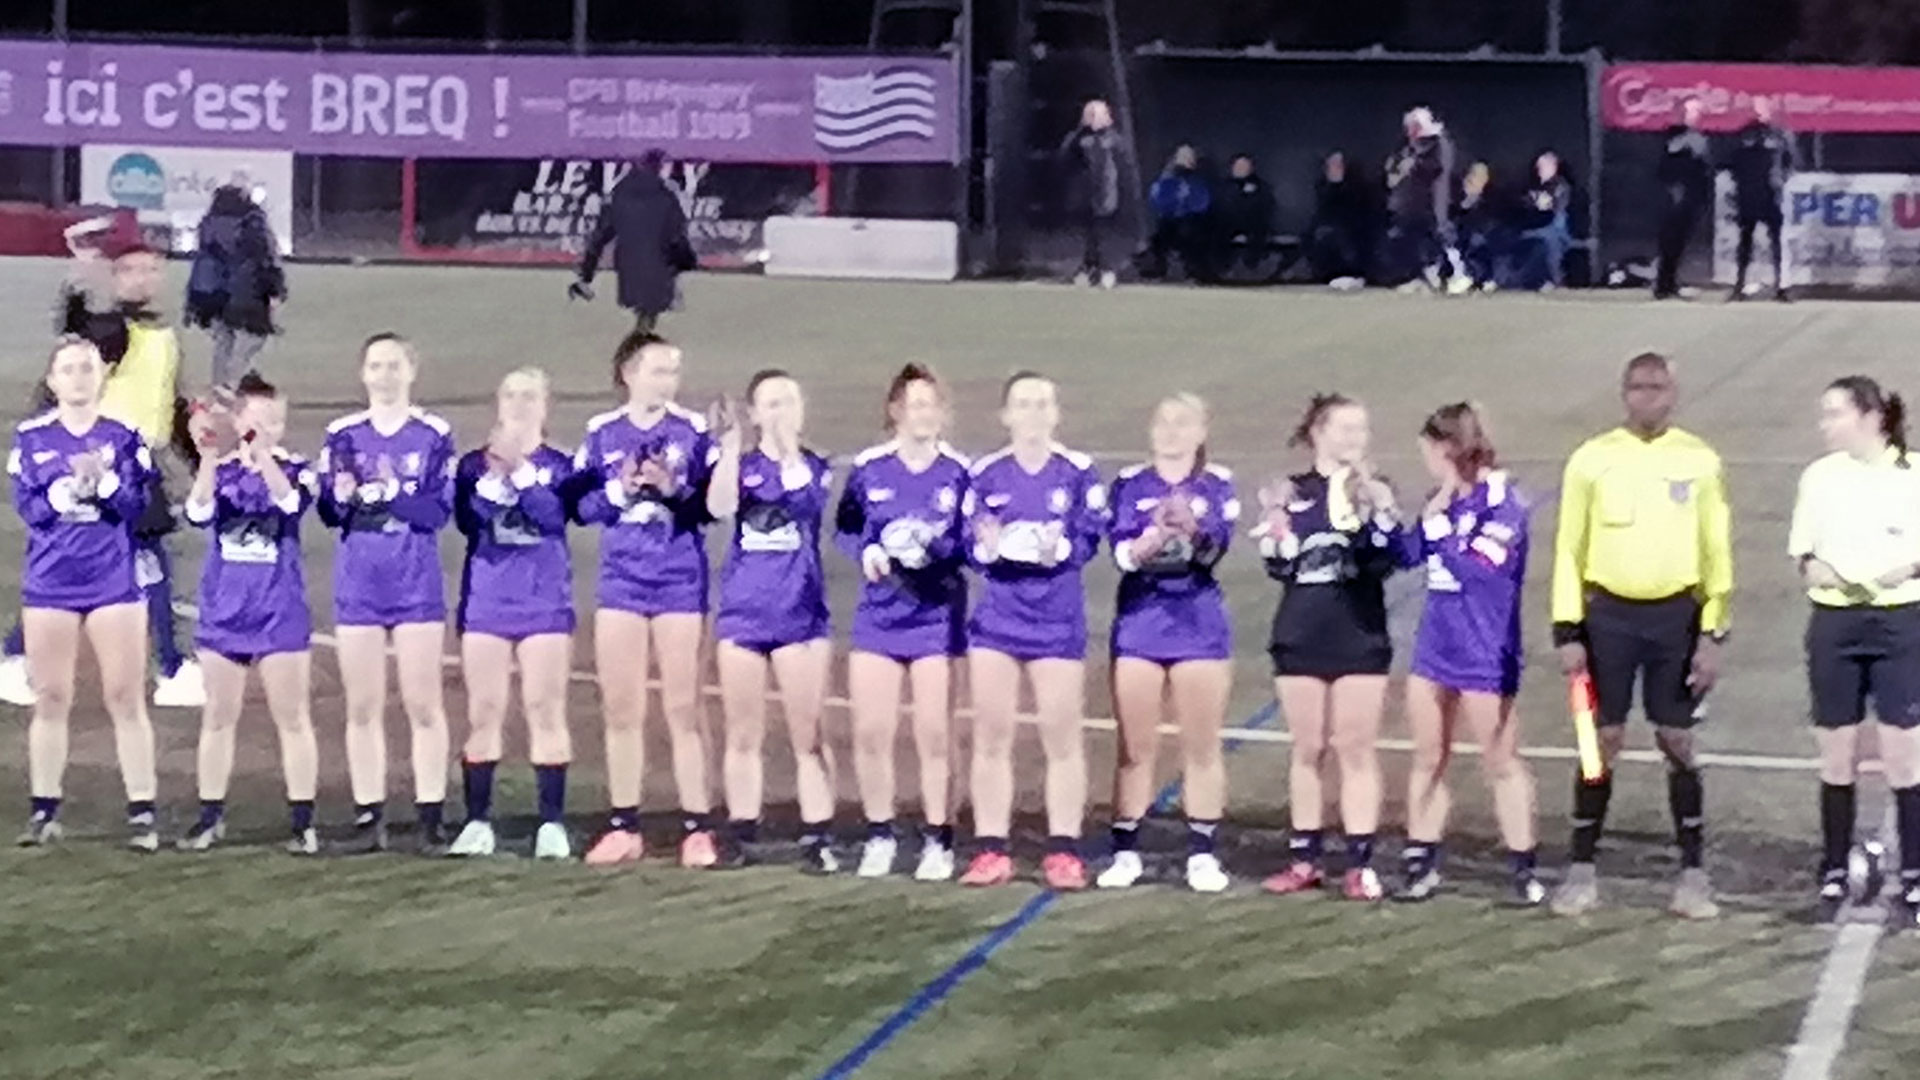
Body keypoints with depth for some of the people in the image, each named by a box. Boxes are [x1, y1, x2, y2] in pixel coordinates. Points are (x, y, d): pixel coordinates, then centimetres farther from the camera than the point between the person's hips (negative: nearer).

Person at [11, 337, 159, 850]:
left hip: (113, 581, -1)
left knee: (126, 697, -3)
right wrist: (71, 484, -19)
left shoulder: (123, 436, 3)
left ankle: (141, 813, 0)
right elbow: (28, 507, -4)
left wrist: (102, 478, -23)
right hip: (49, 582, 1)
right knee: (51, 698, 6)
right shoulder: (31, 437, 5)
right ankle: (44, 812, 15)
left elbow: (136, 504, -6)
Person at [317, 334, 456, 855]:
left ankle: (432, 817, 5)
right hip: (357, 582, 2)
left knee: (422, 704, -1)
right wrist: (341, 498, -18)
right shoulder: (342, 435, 5)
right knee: (362, 707, 6)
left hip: (416, 582, -2)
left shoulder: (434, 434, -2)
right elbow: (328, 513, 4)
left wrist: (389, 495, -23)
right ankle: (369, 816, 13)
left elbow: (440, 511, -9)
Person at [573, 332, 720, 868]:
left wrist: (673, 489, -20)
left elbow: (715, 505, -4)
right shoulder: (602, 432, 5)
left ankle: (697, 828, 4)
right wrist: (620, 490, -12)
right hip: (621, 579, 3)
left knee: (683, 709, -1)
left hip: (680, 582, -3)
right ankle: (623, 827, 17)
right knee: (622, 710, 8)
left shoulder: (693, 429, -2)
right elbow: (582, 506, 5)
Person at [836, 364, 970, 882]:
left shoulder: (960, 472, -5)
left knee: (935, 736, 0)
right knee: (870, 733, 2)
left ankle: (939, 841, 12)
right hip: (878, 614, 2)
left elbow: (973, 543, -1)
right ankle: (879, 836, 19)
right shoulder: (868, 468, 0)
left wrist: (939, 548, -20)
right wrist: (866, 552, -9)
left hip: (937, 617, -2)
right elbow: (845, 528, 10)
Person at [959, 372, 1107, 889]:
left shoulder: (1078, 472, -3)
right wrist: (987, 547, -20)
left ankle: (1063, 852, 11)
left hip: (1059, 619, -2)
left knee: (1062, 739, 3)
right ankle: (991, 851, 11)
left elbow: (1090, 539, -7)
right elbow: (970, 545, 2)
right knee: (991, 737, 4)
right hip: (996, 618, 2)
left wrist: (1059, 549, -26)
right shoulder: (987, 474, 3)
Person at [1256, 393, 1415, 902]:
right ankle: (1304, 860, 15)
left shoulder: (1375, 491, 4)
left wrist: (1380, 511, -20)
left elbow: (1389, 560, -8)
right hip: (1301, 636, 1)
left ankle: (1360, 864, 3)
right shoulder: (1293, 493, 7)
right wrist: (1276, 519, -11)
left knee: (1357, 749, 0)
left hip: (1360, 637, -1)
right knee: (1308, 750, 8)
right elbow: (1279, 567, 4)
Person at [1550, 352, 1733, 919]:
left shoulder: (1699, 460, 1)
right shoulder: (1592, 459, -1)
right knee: (1603, 740, 2)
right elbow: (1569, 549, 2)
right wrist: (1567, 631, -4)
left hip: (1676, 615, 0)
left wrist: (1713, 634, -1)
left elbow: (1717, 551, 4)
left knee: (1678, 742, 4)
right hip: (1608, 614, 0)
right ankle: (1582, 868, 10)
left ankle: (1693, 872, 11)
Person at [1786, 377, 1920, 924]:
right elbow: (1804, 555, 10)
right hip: (1834, 622, 2)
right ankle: (1835, 872, 18)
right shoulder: (1820, 476, 4)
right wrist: (1816, 569, -11)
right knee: (1838, 755, 8)